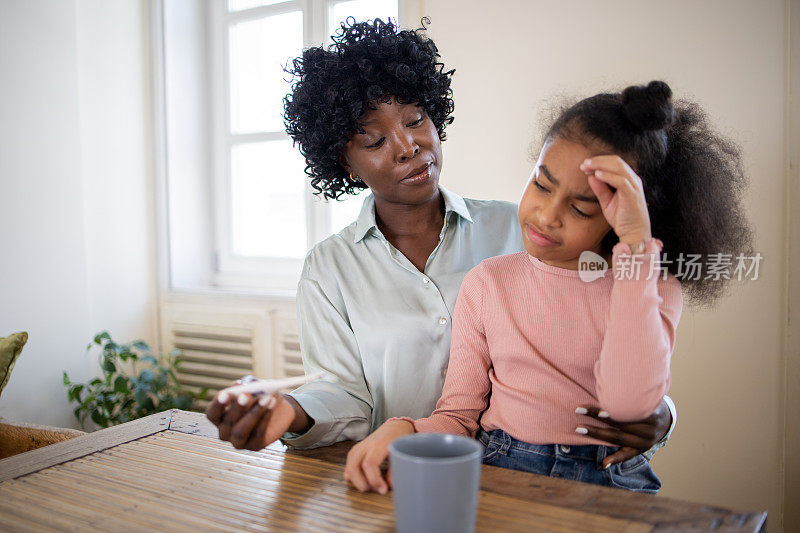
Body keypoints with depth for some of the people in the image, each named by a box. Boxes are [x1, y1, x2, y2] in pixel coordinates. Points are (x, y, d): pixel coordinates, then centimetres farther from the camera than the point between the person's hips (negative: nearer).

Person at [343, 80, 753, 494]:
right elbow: (459, 415, 7)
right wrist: (405, 430, -16)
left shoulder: (651, 286, 1)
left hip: (611, 481, 0)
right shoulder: (487, 282, 6)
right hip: (500, 472, 1)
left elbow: (627, 404, -19)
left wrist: (635, 242, -17)